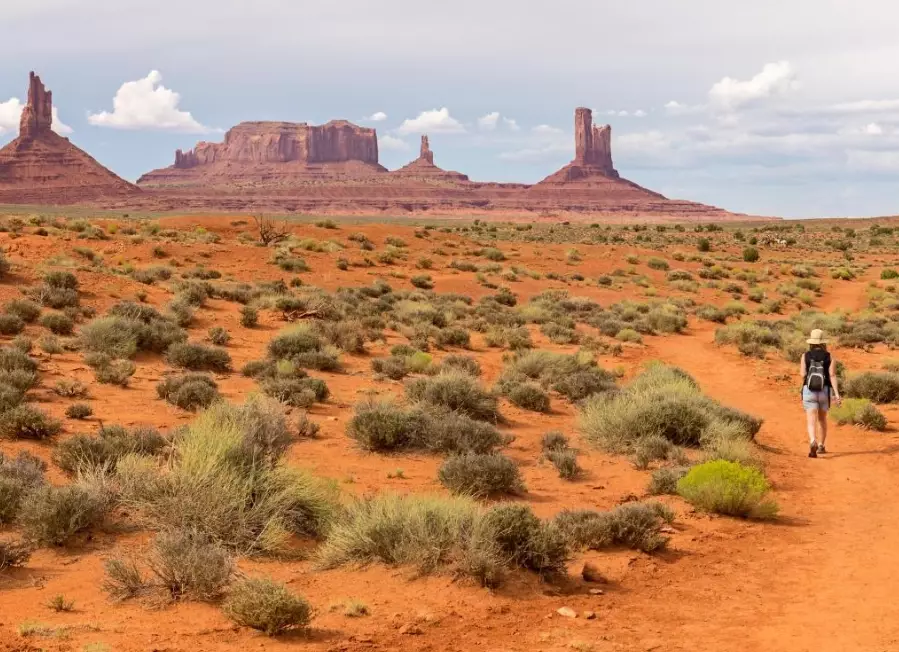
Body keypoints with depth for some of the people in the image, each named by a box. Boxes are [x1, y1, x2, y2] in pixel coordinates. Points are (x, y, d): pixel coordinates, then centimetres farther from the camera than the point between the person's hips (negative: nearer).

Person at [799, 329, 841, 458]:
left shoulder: (805, 356, -1)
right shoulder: (829, 357, -1)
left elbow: (803, 374, -4)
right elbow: (832, 376, -10)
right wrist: (837, 394, -15)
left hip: (809, 391, -2)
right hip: (825, 391, 2)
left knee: (811, 421, -9)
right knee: (822, 418, 24)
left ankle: (813, 443, -36)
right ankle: (821, 446, 31)